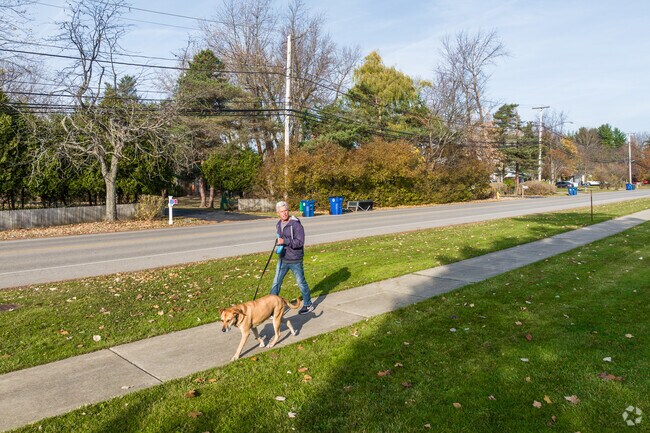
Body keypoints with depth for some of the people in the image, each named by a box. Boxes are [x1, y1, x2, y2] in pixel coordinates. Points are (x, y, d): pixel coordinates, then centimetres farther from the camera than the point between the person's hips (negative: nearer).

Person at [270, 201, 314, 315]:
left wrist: (285, 241, -30)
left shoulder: (296, 224, -17)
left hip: (295, 260, -6)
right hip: (282, 259, 6)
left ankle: (308, 305, 25)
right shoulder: (279, 224, 8)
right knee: (276, 282, 8)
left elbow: (300, 242, -23)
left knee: (301, 282, 8)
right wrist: (278, 247, 3)